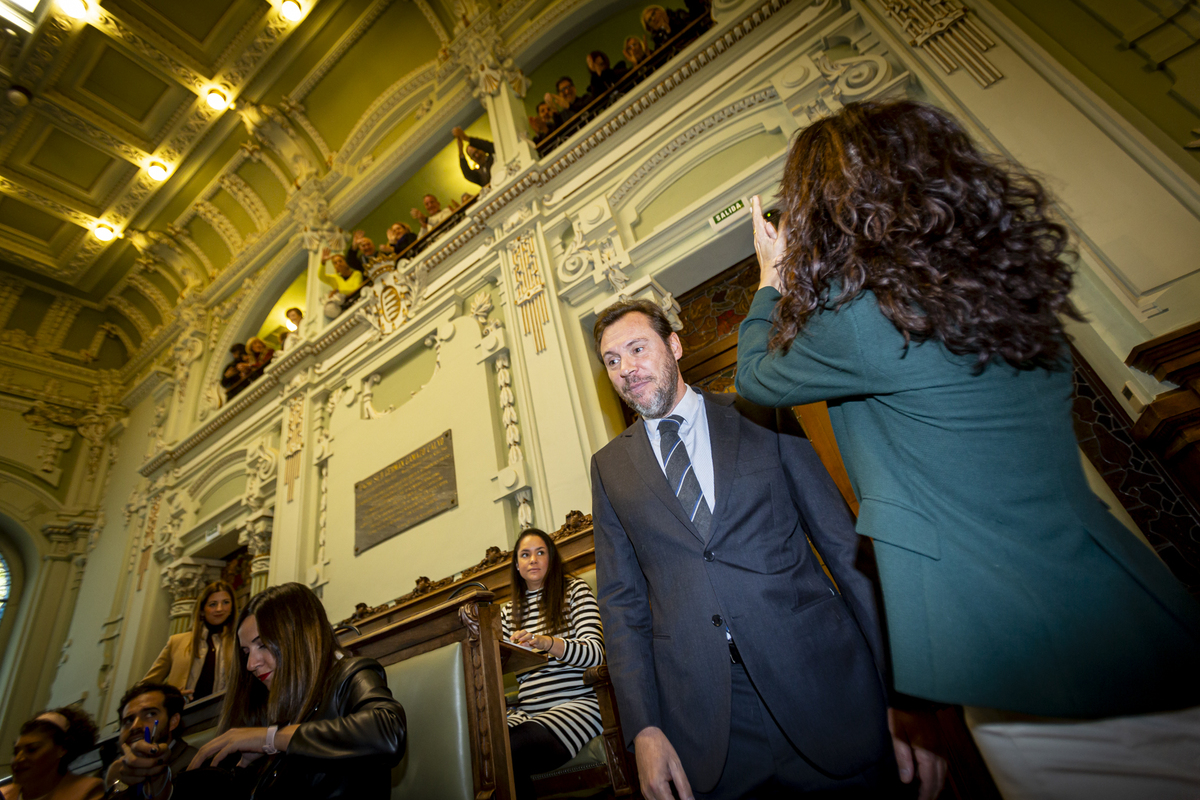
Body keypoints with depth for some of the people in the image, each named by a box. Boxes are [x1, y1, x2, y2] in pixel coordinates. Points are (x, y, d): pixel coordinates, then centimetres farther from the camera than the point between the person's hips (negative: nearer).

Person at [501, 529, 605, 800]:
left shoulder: (575, 590, 6)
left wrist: (544, 642, -23)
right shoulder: (509, 610, 19)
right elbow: (510, 671, 19)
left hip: (576, 703, -4)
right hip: (526, 711, 4)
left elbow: (595, 652, -7)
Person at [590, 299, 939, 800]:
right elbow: (621, 601, 4)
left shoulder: (763, 418, 1)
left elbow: (845, 545, -1)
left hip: (820, 680, 0)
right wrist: (644, 728, -3)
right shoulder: (609, 466, 5)